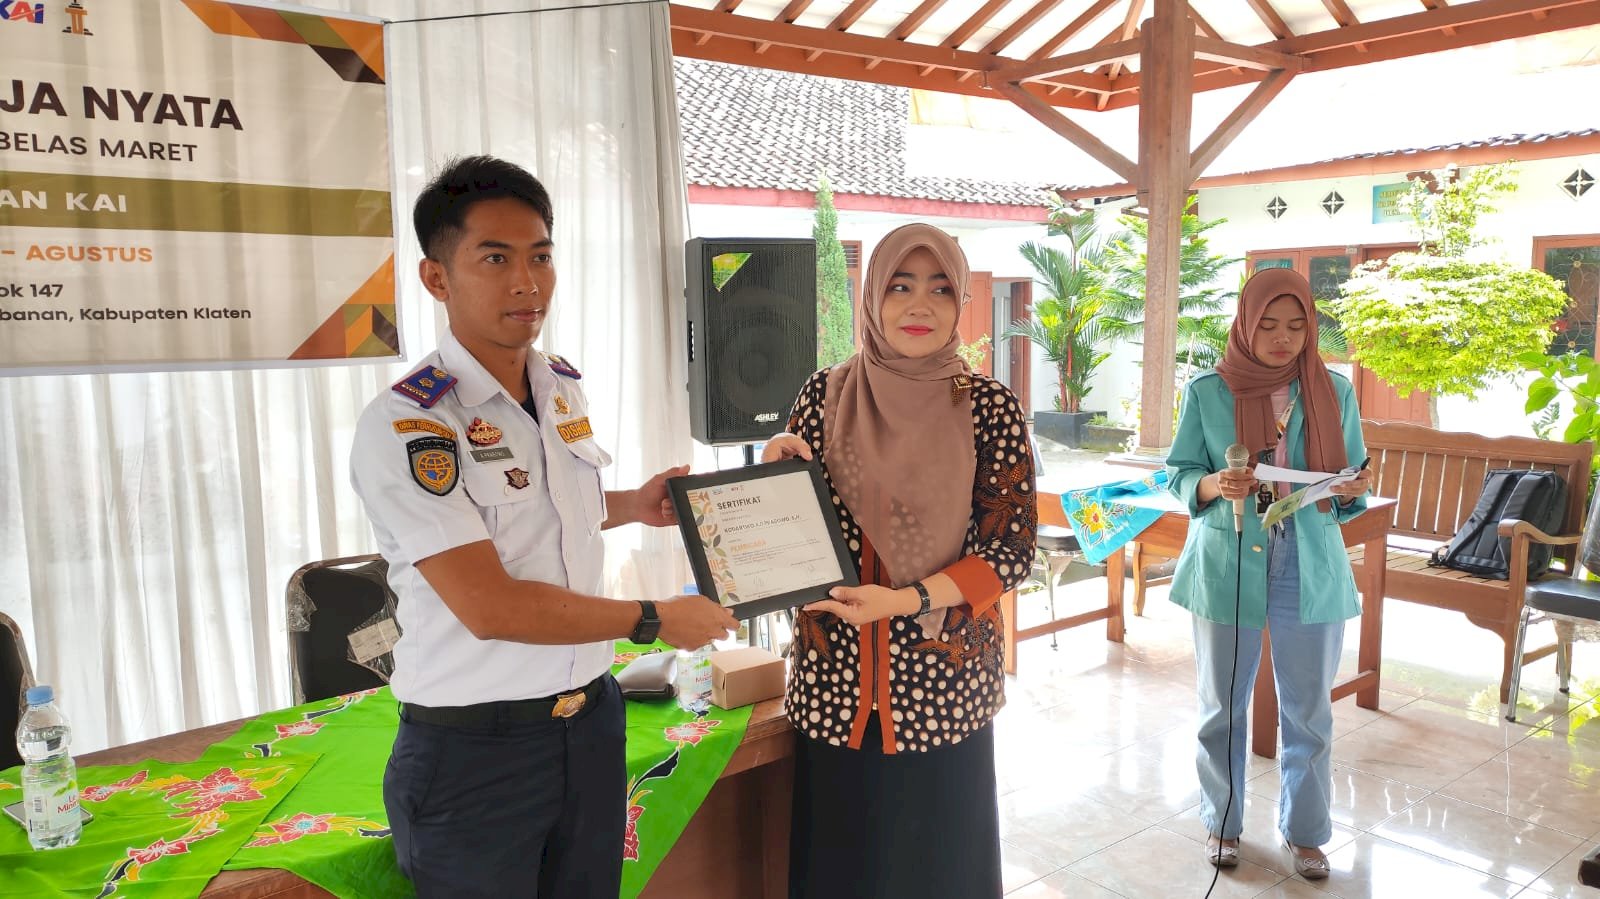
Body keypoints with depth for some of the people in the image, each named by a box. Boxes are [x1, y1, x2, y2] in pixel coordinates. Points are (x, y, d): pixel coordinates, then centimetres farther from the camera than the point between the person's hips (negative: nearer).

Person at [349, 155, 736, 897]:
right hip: (473, 750, -6)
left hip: (591, 722, 6)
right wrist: (654, 620, -15)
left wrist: (630, 506, 4)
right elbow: (490, 607, -24)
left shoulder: (564, 389, 4)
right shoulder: (403, 426, -19)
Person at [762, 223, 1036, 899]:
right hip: (835, 681, 2)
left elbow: (1010, 549, -7)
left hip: (942, 685, -1)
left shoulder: (990, 409, -5)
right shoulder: (825, 394, 1)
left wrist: (907, 601, -18)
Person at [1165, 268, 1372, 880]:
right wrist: (1215, 485, -20)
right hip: (1226, 566, -1)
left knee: (1308, 710, 9)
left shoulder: (1335, 392, 3)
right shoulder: (1207, 392, -2)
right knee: (1222, 707, 11)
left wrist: (1352, 490, -14)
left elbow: (1350, 482, 9)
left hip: (1311, 570, 1)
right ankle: (1223, 822, 30)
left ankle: (1305, 831, 29)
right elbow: (1179, 475, 0)